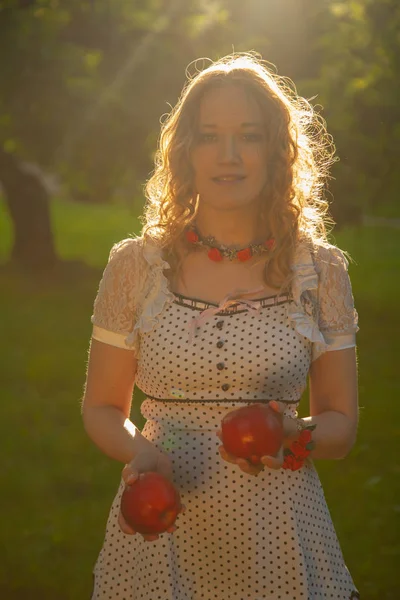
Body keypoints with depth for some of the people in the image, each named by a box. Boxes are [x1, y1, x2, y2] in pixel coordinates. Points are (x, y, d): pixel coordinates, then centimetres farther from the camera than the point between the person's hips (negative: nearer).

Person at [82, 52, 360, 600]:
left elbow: (341, 424, 6)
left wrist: (295, 439, -16)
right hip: (160, 538, 0)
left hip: (276, 543, 0)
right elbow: (101, 408, 8)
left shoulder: (320, 270, 1)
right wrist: (140, 453, -12)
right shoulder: (136, 265, 1)